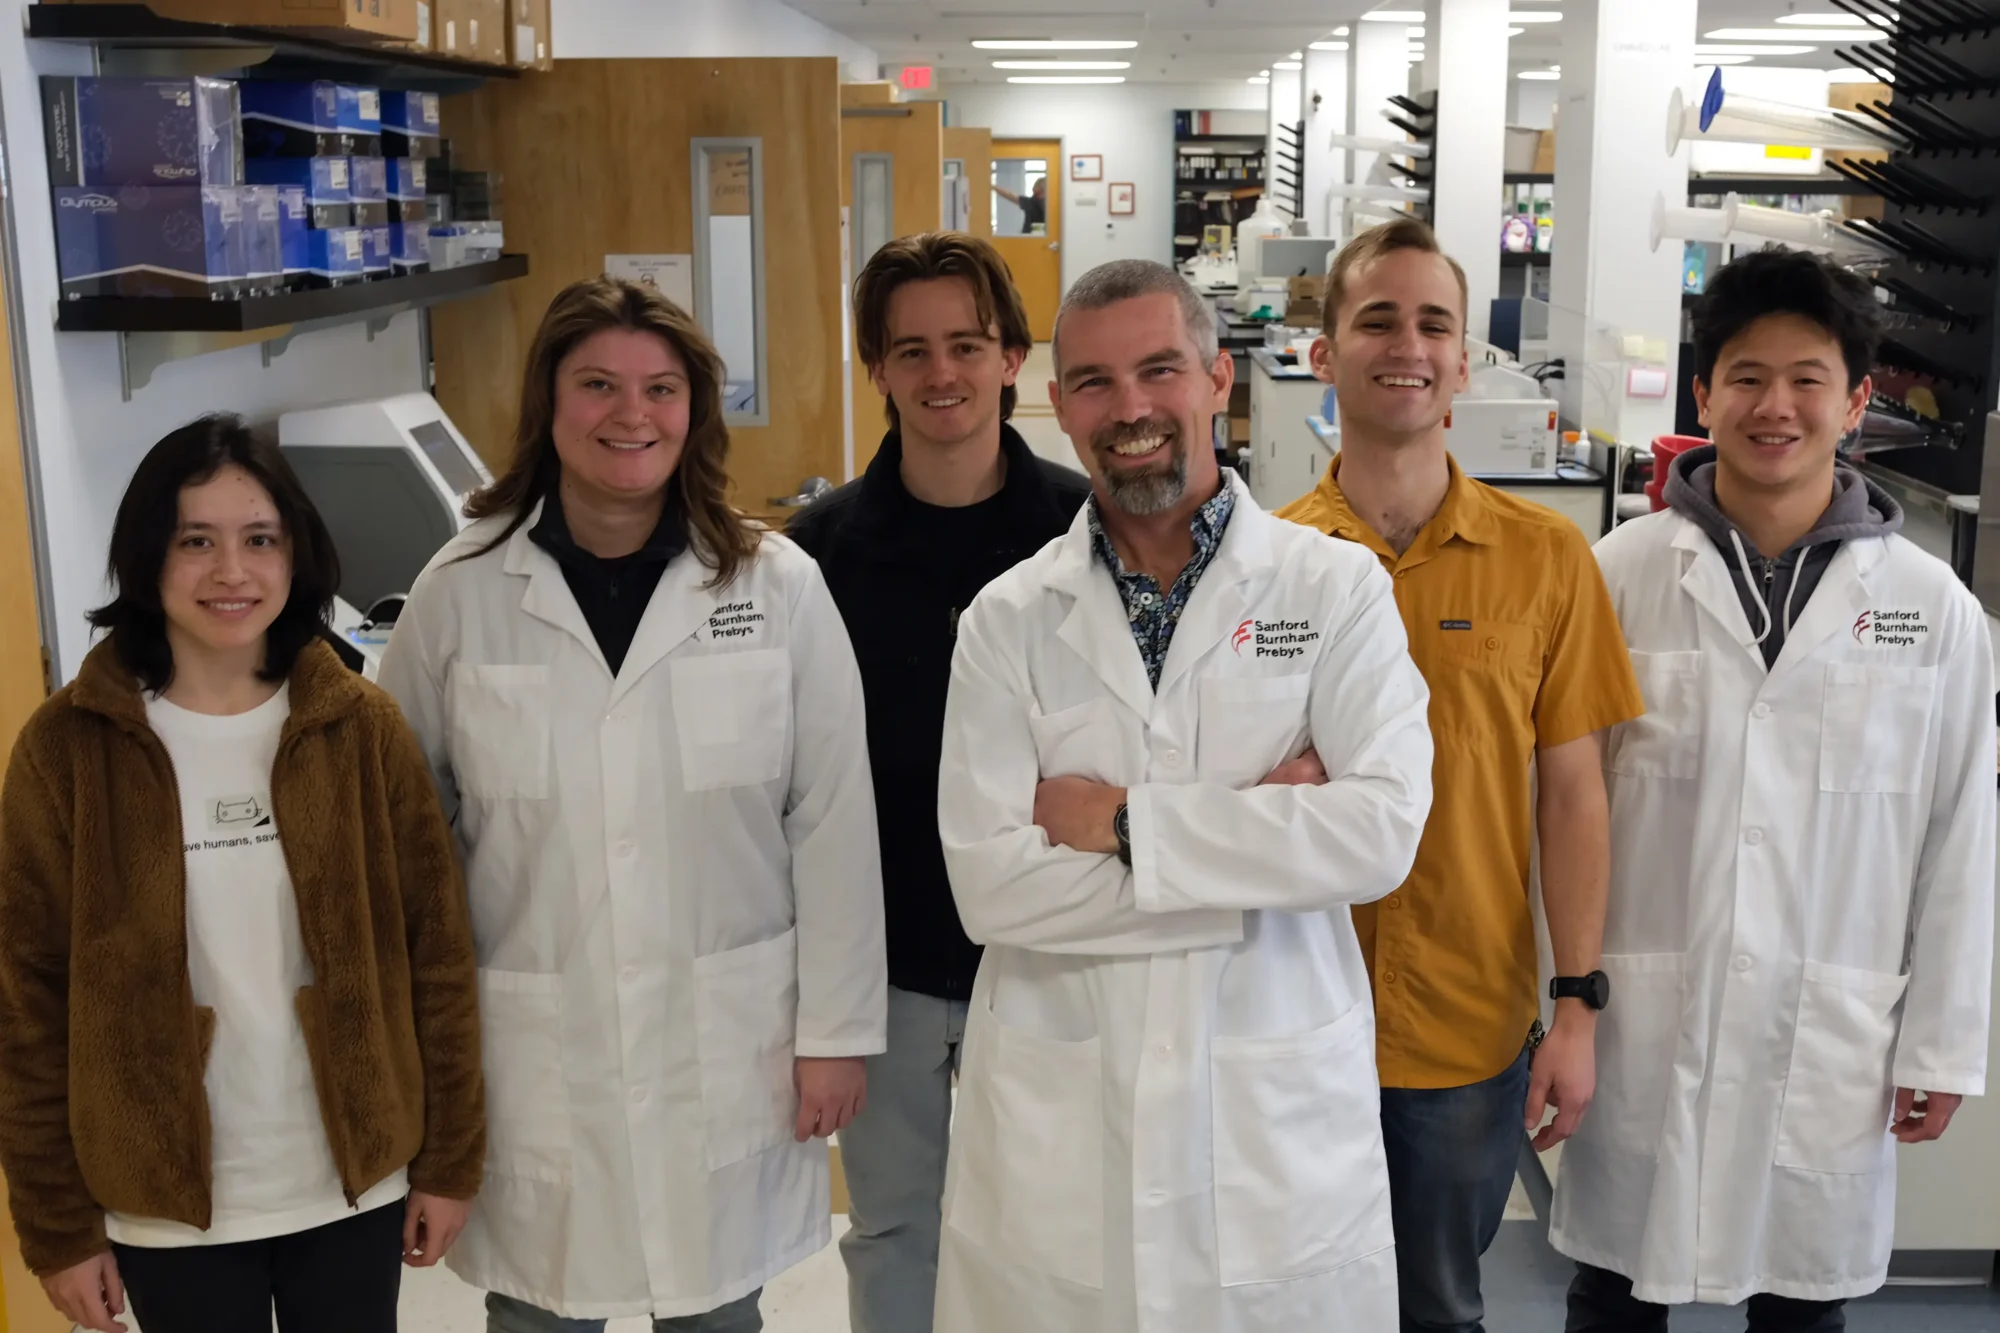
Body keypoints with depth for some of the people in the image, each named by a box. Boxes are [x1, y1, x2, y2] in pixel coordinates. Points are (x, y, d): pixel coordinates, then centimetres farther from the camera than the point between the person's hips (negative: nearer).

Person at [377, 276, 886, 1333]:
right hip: (532, 1048, 0)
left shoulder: (778, 588, -5)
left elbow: (832, 822, -3)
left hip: (728, 1042, 0)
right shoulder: (461, 592, -4)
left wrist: (835, 1030, -1)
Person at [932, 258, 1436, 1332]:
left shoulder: (1336, 587, -2)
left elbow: (1382, 832, -14)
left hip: (1280, 1121, 0)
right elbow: (990, 885, -10)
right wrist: (1259, 837, -12)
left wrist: (1123, 823, -13)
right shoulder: (1008, 620, 0)